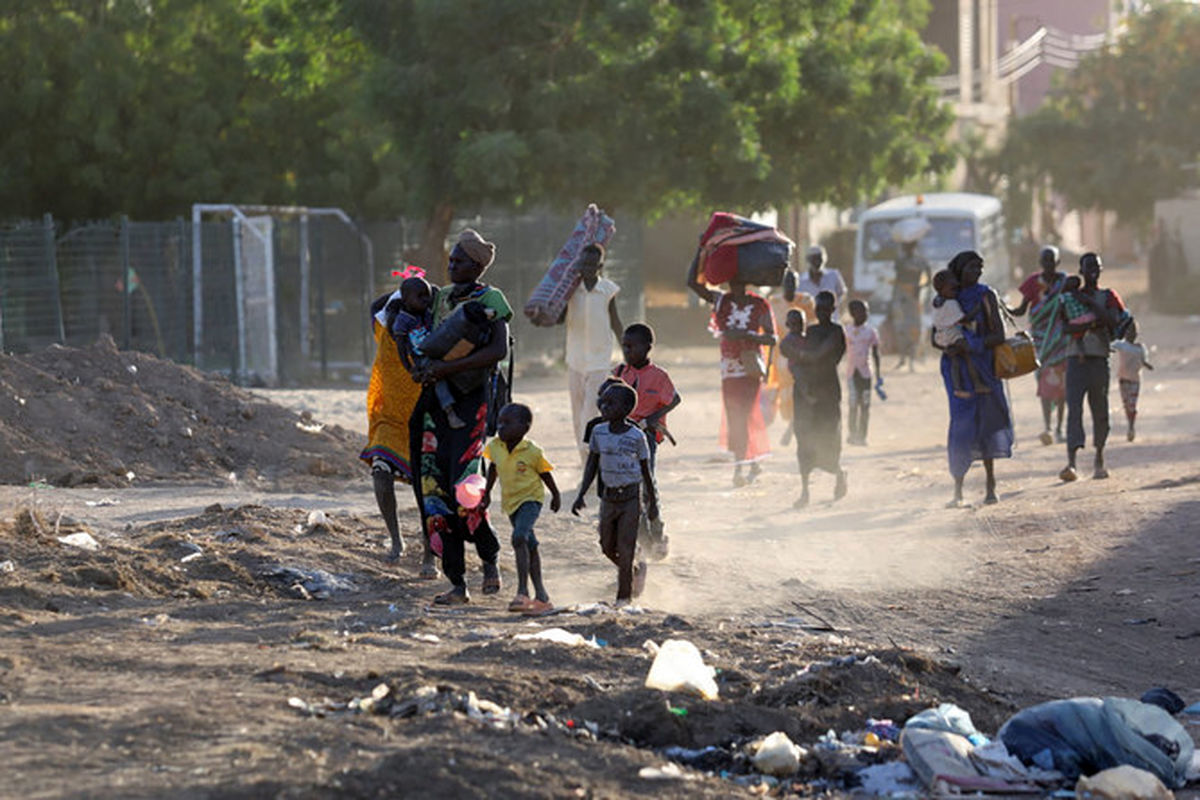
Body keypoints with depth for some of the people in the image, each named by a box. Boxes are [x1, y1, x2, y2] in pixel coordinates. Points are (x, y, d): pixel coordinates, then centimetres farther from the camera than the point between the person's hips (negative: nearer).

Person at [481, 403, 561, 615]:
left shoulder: (532, 451, -19)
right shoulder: (495, 447, -6)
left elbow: (544, 473, -3)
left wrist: (556, 495, 9)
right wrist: (487, 492, 20)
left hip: (530, 498, -6)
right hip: (510, 501, 6)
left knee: (519, 538, -27)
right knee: (530, 545, 14)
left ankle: (522, 591, -28)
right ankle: (540, 595, 22)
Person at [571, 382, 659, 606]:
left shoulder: (636, 437, -10)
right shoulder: (599, 432, 1)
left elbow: (645, 471, -1)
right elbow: (592, 466, 7)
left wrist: (652, 503, 4)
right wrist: (581, 495, -1)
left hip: (630, 498, -5)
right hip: (609, 497, 5)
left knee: (625, 549, -5)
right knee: (608, 547, 9)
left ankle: (624, 596, 5)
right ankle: (636, 570, 36)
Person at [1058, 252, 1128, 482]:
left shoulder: (1107, 297, 11)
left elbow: (1114, 323, -8)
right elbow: (1065, 327, -3)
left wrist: (1092, 304, -9)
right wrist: (1091, 324, -14)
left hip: (1099, 359, 1)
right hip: (1076, 358, -1)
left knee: (1100, 411, 6)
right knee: (1074, 409, -14)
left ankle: (1099, 457, 25)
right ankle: (1071, 461, -24)